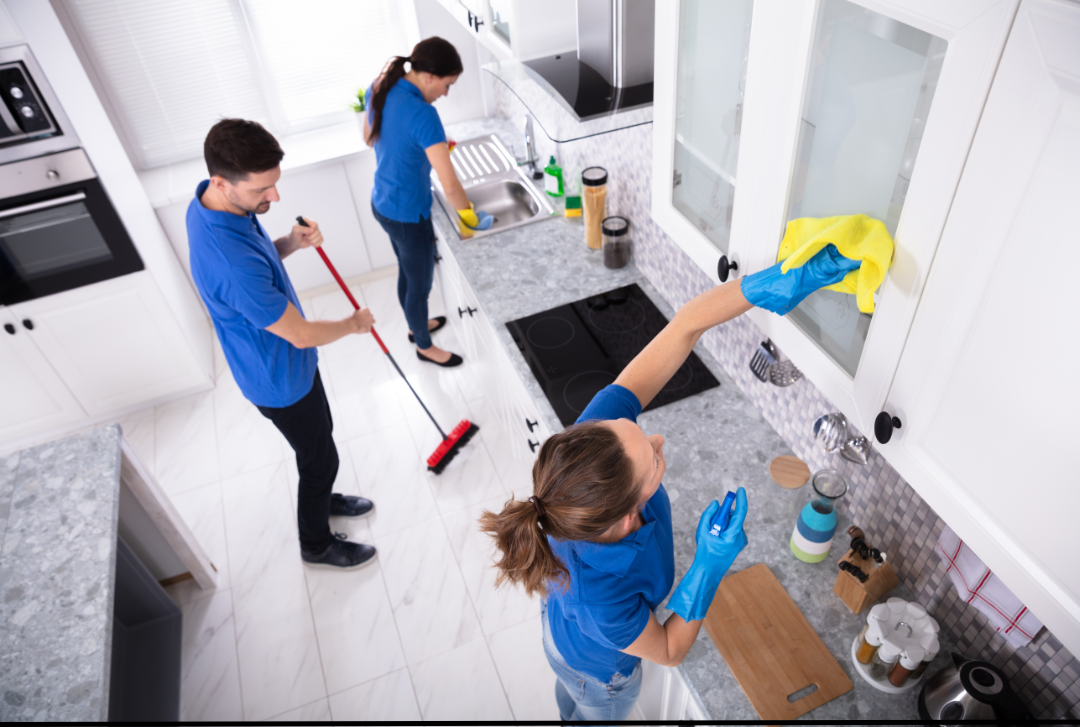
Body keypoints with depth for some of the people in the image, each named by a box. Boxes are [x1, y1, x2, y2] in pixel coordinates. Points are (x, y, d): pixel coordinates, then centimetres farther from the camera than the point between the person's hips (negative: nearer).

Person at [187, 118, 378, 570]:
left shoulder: (211, 203, -11)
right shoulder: (230, 263, -41)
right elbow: (301, 335, -29)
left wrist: (291, 243, -12)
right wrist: (354, 324, -10)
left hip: (284, 360, 9)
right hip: (281, 380, -9)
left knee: (318, 437, 29)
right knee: (319, 457, 13)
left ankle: (321, 498, 56)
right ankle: (317, 545, 39)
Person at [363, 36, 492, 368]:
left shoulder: (380, 88, -4)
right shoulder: (423, 115, -31)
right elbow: (450, 186, -31)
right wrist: (471, 217, -13)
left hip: (382, 203, 9)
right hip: (407, 215, -8)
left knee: (407, 272, 29)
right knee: (420, 283, 15)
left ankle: (416, 326, 53)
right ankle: (424, 346, 39)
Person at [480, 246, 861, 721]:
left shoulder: (596, 430, -43)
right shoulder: (602, 602, -50)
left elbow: (684, 326, -41)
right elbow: (669, 651, -26)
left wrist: (764, 286, -55)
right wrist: (710, 565, -39)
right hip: (599, 667, -5)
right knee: (600, 715, 34)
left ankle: (569, 717, 75)